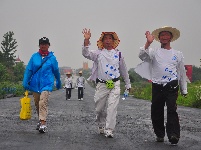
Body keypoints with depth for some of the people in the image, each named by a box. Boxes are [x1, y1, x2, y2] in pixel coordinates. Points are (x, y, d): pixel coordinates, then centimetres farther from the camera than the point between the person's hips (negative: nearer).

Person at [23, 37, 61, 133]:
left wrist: (58, 82, 23)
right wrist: (25, 82, -7)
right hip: (35, 84, 3)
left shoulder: (52, 58, 0)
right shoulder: (34, 57, 2)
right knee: (37, 104, 14)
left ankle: (43, 124, -23)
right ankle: (40, 120, 33)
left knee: (43, 103, -19)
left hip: (47, 84, -3)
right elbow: (28, 70, 2)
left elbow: (56, 71, 12)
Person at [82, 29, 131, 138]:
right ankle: (101, 126, 31)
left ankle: (109, 130, -9)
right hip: (101, 84, 0)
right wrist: (86, 40, -23)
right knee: (99, 108, 7)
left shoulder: (118, 54, 11)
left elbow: (123, 70, 20)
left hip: (115, 85, 0)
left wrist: (128, 84, 24)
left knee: (112, 107, -11)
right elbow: (86, 54, -10)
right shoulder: (98, 53, 7)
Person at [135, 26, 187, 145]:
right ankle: (160, 135, 22)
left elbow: (182, 73, 18)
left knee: (172, 110, -15)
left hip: (172, 86, -1)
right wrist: (148, 43, -23)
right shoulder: (154, 52, 11)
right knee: (156, 112, 7)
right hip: (157, 87, 1)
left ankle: (174, 135, -17)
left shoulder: (178, 54, 15)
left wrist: (184, 90, 18)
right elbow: (142, 56, -9)